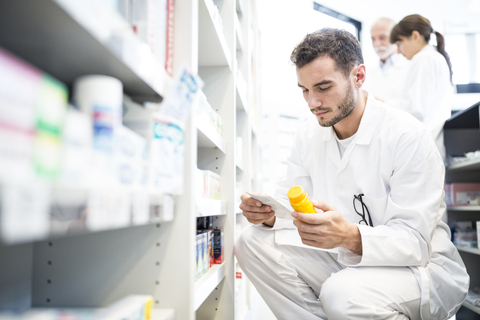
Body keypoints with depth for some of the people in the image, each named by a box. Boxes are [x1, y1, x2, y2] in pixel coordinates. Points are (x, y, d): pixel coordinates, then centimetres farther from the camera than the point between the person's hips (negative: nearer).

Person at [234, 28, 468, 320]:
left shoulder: (409, 136, -19)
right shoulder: (309, 134, 1)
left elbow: (415, 241, -23)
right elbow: (291, 208, 2)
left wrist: (350, 236, -41)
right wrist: (267, 214, -22)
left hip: (421, 267, -5)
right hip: (346, 260, 6)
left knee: (343, 293, -36)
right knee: (253, 242, -12)